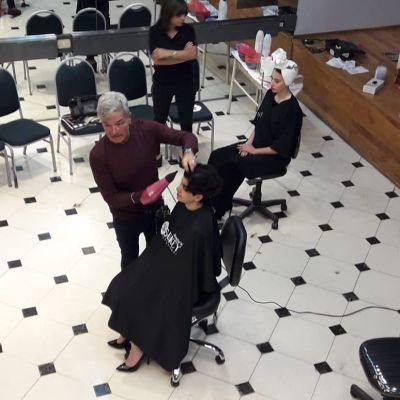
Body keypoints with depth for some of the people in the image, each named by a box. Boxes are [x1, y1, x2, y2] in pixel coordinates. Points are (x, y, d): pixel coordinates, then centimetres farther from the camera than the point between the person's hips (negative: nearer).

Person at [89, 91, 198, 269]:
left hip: (155, 208, 3)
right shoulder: (98, 154, -26)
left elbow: (187, 136, -15)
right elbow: (111, 198, -21)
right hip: (126, 217, -3)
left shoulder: (147, 129, -21)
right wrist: (137, 197, -39)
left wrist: (188, 152, -37)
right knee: (130, 258, 24)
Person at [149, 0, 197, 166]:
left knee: (186, 120, 9)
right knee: (159, 119, 14)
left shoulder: (188, 29, -6)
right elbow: (156, 57, -19)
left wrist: (168, 54, -21)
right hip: (162, 84, 0)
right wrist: (182, 53, -17)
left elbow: (193, 54, -17)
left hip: (185, 83, 0)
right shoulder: (155, 31, -10)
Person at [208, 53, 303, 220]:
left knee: (232, 164, -27)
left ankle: (219, 209, -11)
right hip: (255, 144, 8)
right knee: (217, 156, -10)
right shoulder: (270, 94, 1)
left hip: (276, 156, -8)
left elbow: (282, 147, -20)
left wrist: (254, 151, -14)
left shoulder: (292, 110, -21)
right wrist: (249, 142, -2)